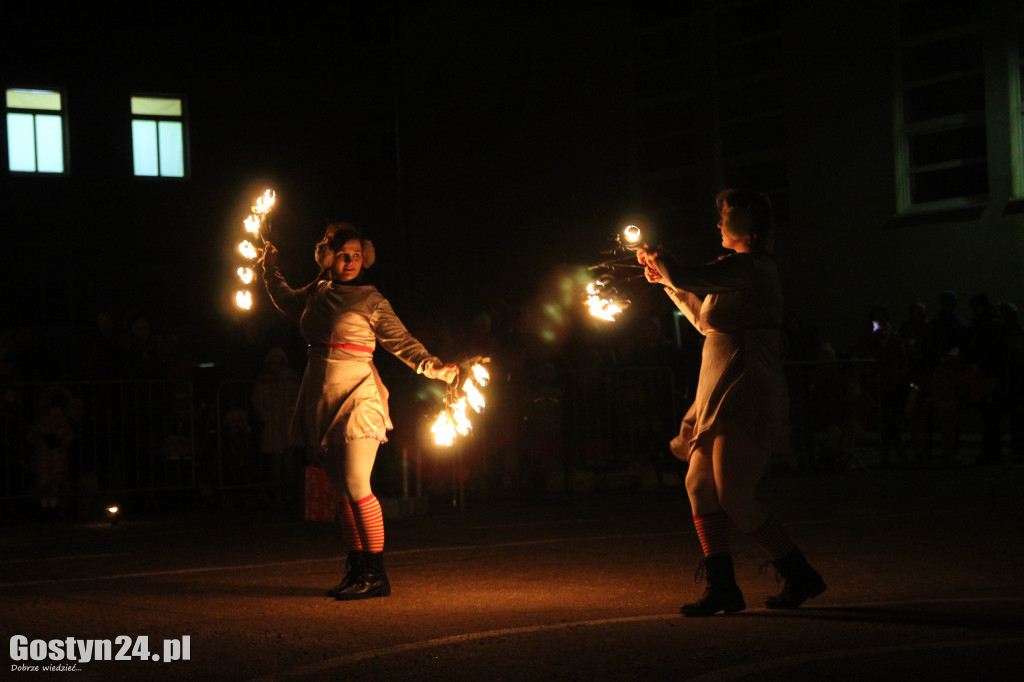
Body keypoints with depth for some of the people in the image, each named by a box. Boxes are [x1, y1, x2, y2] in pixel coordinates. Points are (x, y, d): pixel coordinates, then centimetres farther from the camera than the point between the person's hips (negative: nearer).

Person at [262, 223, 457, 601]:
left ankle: (376, 575, -9)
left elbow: (402, 342, -5)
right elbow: (286, 301, 36)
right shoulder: (316, 292, 14)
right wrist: (271, 268, 38)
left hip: (357, 398, -5)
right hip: (321, 399, 6)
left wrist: (435, 367, -18)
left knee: (357, 487, -13)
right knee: (343, 491, 7)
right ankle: (356, 569, 13)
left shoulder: (371, 300, -1)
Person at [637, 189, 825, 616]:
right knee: (700, 482, 6)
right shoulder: (749, 269, 20)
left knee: (733, 498, -10)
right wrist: (667, 281, 30)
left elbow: (684, 278, -20)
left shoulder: (746, 267, -14)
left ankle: (800, 576, 2)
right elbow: (704, 319, 31)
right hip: (723, 396, 11)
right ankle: (721, 585, 5)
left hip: (745, 396, -11)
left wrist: (659, 259, 1)